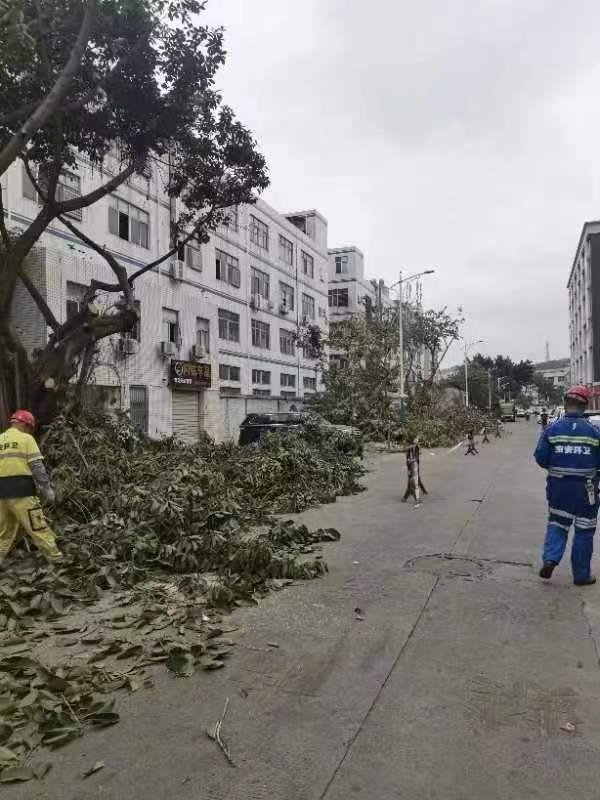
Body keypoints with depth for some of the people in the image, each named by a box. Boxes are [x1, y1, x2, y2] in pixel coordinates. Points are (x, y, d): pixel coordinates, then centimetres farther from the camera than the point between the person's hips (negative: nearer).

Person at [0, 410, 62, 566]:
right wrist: (47, 489, -2)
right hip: (21, 492, -6)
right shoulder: (26, 439, -1)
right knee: (38, 527, -2)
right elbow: (38, 468, -7)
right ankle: (57, 559, 2)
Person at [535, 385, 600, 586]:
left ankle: (550, 559, 0)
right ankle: (581, 575, 18)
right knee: (584, 530, 11)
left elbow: (541, 458, -8)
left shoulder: (552, 429, -7)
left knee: (557, 523, 18)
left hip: (558, 486, 1)